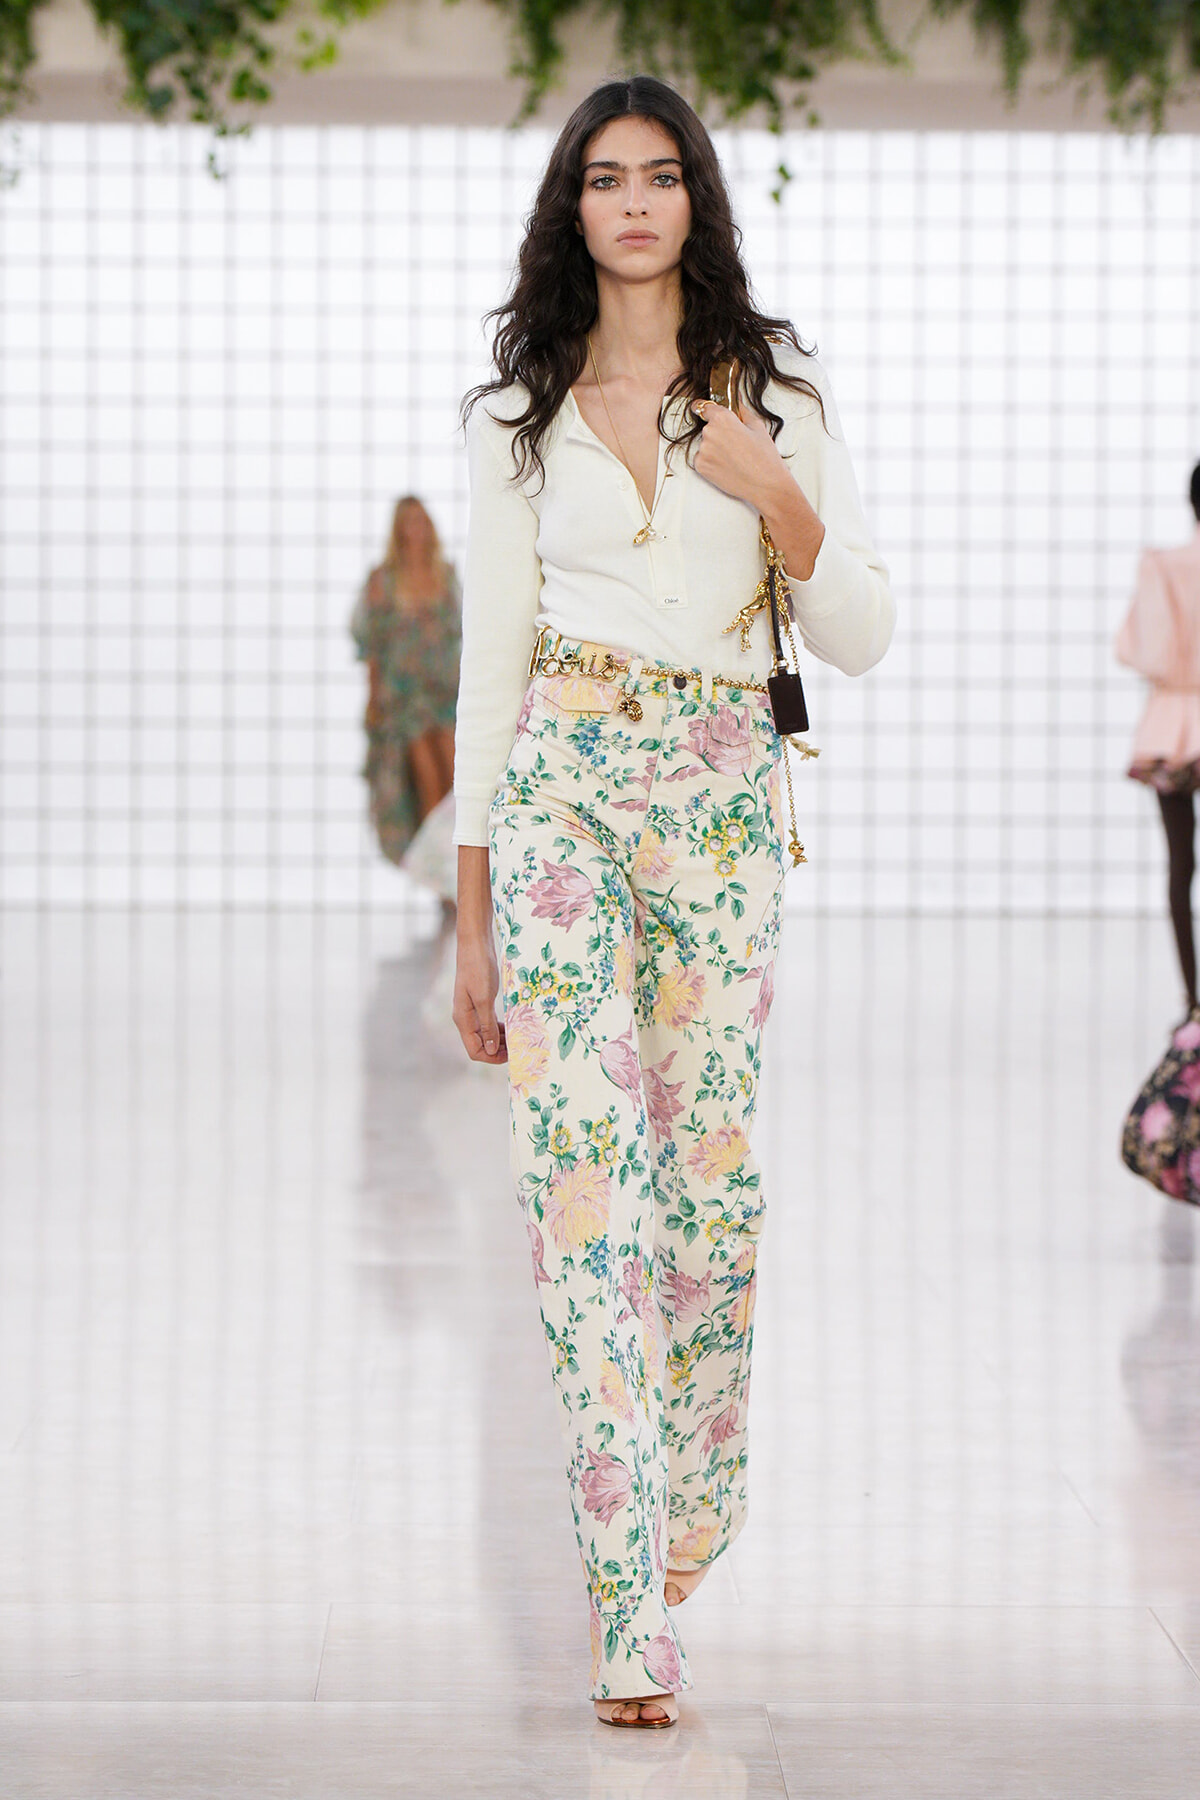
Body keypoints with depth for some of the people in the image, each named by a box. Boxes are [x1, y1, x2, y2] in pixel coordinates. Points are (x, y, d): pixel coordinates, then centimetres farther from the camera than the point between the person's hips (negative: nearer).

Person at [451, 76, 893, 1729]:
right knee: (583, 1159, -11)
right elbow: (493, 659, 9)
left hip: (726, 798, 1)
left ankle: (687, 1515, 26)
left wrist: (779, 498, -13)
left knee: (710, 1160, 2)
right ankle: (633, 1621, -14)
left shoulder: (779, 396, 8)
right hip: (565, 784, -1)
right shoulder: (519, 413, 8)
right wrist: (471, 915, 7)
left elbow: (865, 637, 5)